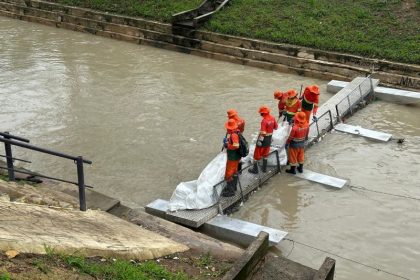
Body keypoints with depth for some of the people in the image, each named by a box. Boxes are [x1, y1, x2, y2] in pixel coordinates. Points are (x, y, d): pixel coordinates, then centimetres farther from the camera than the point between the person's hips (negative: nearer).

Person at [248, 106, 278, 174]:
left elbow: (262, 132, -27)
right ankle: (264, 168, 30)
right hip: (269, 138, 7)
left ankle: (255, 169, 16)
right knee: (265, 154, 22)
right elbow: (276, 127, 8)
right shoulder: (272, 118, -4)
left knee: (257, 154, 8)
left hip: (263, 138, -7)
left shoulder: (264, 121, -26)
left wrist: (259, 140, -21)